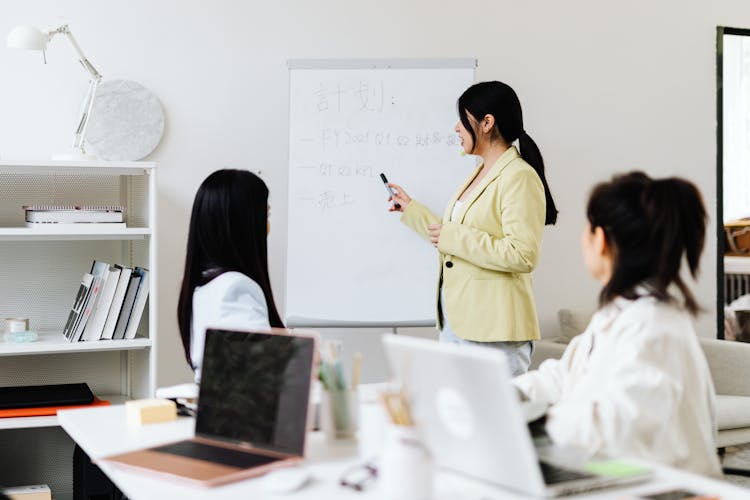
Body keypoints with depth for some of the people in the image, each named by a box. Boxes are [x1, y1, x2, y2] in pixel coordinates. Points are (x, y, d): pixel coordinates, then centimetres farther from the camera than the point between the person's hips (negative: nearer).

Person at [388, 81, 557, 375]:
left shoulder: (519, 177, -12)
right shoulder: (479, 174, 18)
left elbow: (523, 255, -22)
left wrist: (452, 237, -18)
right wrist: (411, 210, 26)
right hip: (455, 323, 9)